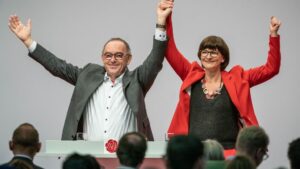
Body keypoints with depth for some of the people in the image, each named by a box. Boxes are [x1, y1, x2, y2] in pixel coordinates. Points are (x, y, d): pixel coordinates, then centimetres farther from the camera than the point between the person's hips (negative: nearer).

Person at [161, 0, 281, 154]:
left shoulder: (236, 80, 6)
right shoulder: (192, 76, 9)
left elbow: (271, 69, 4)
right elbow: (170, 50, 7)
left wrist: (273, 35, -5)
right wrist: (166, 18, -3)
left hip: (227, 152, -1)